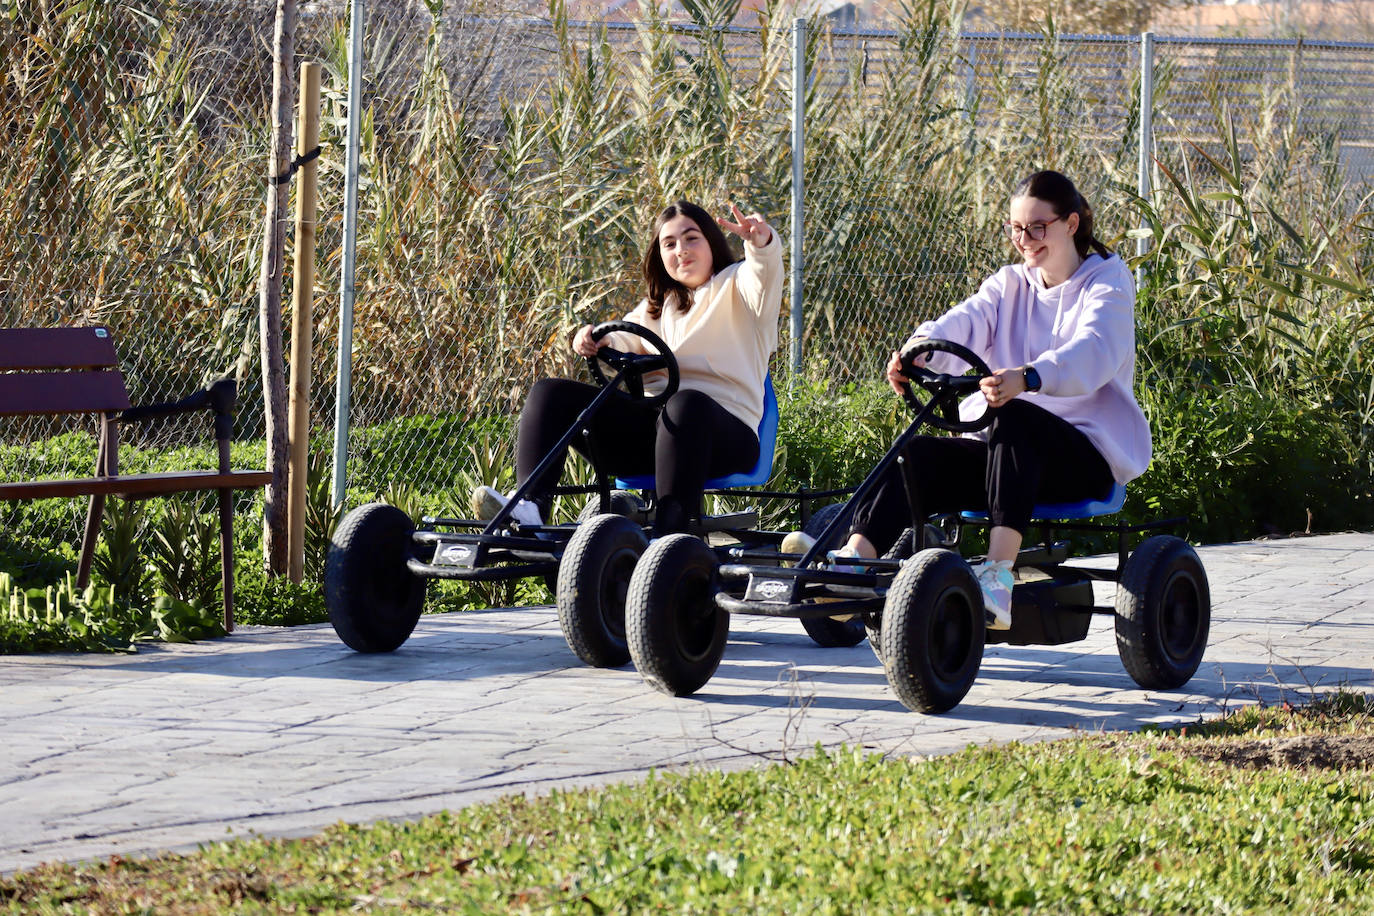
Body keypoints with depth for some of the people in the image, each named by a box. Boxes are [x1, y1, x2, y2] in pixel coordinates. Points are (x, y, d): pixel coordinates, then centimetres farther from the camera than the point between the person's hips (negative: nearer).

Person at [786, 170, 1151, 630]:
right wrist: (918, 348, -30)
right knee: (916, 455, -23)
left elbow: (1094, 351, -21)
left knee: (1016, 419, -38)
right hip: (998, 444, 5)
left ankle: (997, 576, -51)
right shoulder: (1009, 285, 18)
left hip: (1086, 457, -5)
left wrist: (1027, 378, -42)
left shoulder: (1108, 279, 2)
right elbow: (965, 322, -4)